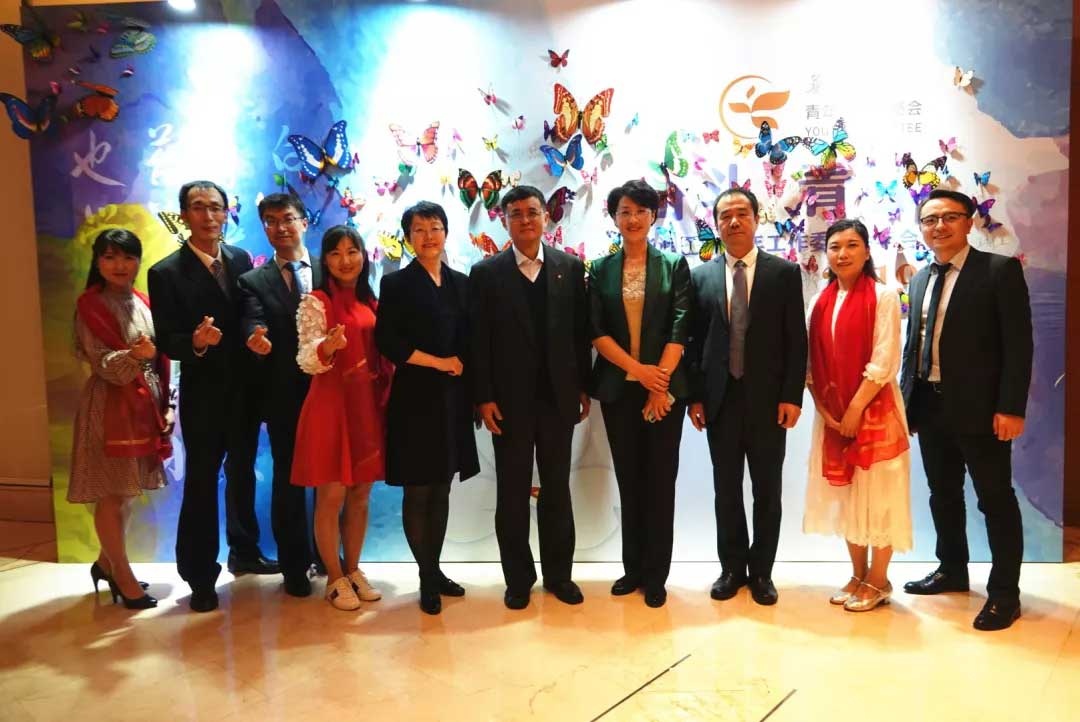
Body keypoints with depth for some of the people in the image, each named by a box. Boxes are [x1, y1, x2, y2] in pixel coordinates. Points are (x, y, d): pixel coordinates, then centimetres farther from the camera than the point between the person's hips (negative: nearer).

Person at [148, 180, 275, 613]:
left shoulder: (241, 260, 4)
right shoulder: (166, 273, -9)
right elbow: (166, 343, -13)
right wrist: (196, 341, -32)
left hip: (245, 389, 5)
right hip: (202, 395, -4)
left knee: (243, 475, 18)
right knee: (201, 484, 4)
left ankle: (244, 552, 36)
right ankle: (200, 576, 17)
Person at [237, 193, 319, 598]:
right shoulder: (253, 281, 3)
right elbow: (253, 327, -13)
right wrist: (258, 342, -36)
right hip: (285, 398, 0)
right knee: (288, 483, 9)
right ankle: (294, 566, 24)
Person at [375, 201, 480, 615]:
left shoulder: (461, 283, 11)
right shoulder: (396, 284, -2)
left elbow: (470, 340, 13)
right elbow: (388, 342, -10)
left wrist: (461, 365, -3)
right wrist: (438, 362, -11)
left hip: (454, 399, 4)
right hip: (416, 399, -4)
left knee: (442, 490, 11)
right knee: (417, 492, 2)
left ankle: (435, 570, 24)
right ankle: (427, 577, 15)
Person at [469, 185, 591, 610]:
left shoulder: (570, 267, 4)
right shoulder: (486, 273, 0)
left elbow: (581, 332, 5)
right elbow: (479, 341, -3)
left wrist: (584, 387, 3)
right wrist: (484, 397, -8)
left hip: (558, 396, 2)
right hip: (509, 399, -1)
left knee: (557, 488, 12)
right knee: (513, 492, 8)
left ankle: (559, 573, 25)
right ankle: (518, 578, 22)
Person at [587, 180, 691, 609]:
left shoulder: (674, 265, 3)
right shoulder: (600, 269, 7)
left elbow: (679, 328, -5)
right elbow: (596, 332, -1)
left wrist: (660, 382, -15)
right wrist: (638, 369, -14)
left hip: (665, 388, -2)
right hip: (618, 388, 2)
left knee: (660, 480, 4)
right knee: (629, 480, 10)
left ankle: (656, 576, 15)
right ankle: (633, 568, 23)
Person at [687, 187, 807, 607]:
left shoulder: (785, 272, 1)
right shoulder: (701, 276, 5)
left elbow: (797, 340, -2)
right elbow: (695, 340, 5)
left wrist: (792, 395, -9)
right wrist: (695, 395, -1)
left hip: (768, 398, -1)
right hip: (720, 398, 2)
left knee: (767, 490, 8)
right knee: (726, 489, 10)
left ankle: (761, 571, 23)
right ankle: (732, 568, 25)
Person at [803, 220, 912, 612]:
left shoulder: (883, 296, -7)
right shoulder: (820, 300, 8)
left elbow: (885, 362, -13)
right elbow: (812, 361, 6)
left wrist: (855, 409, -15)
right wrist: (823, 407, -5)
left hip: (873, 408, -5)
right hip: (832, 412, 5)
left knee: (877, 493, 3)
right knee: (845, 492, 12)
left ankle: (878, 580, 17)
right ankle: (858, 574, 26)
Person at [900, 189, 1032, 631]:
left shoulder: (1000, 270, -7)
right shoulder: (920, 280, 12)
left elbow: (1018, 344, -12)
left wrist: (1011, 407, -17)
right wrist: (907, 398, 10)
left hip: (979, 408, -6)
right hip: (929, 406, 6)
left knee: (996, 498, 5)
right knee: (943, 494, 17)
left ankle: (1004, 593, 17)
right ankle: (952, 570, 34)